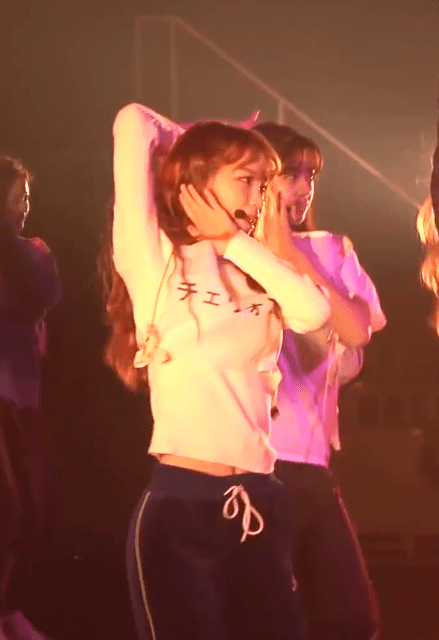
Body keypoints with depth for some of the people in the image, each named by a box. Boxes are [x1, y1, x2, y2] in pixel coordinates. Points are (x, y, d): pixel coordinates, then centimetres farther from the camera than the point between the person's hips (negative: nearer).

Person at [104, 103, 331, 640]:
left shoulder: (253, 276, 17)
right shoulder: (155, 258, 1)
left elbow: (313, 312, -5)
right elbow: (134, 122, -1)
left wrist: (237, 241, 3)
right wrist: (192, 144, 17)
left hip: (259, 502, 6)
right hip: (181, 504, -6)